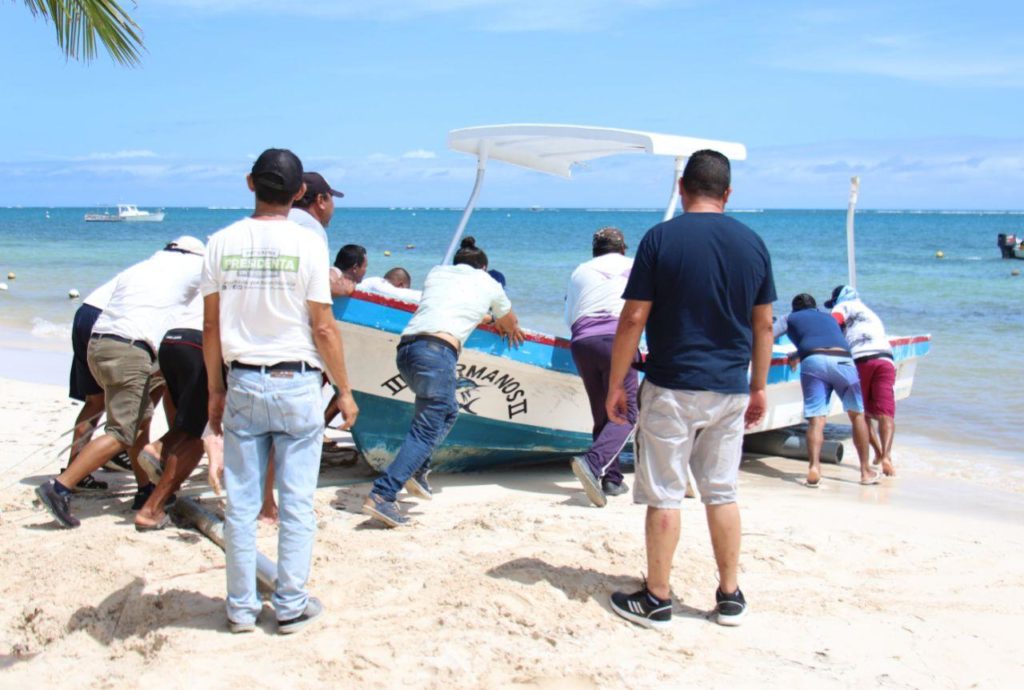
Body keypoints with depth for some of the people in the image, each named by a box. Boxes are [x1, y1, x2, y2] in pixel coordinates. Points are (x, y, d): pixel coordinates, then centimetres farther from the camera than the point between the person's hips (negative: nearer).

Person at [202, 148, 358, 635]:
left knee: (240, 503, 10)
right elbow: (323, 328, -8)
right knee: (297, 502, 6)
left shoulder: (222, 243, 0)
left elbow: (211, 326, 3)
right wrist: (344, 391, 2)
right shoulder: (306, 244, -8)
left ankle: (242, 608, 18)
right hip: (296, 384, -3)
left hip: (242, 384, 3)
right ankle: (291, 606, 13)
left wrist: (215, 390, 13)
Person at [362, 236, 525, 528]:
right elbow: (510, 323, 41)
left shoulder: (436, 272, 29)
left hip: (405, 347, 6)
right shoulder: (488, 283, 22)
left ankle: (417, 470, 12)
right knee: (426, 430, -8)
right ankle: (382, 496, -21)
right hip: (436, 350, -6)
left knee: (447, 411, 25)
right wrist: (507, 329, 65)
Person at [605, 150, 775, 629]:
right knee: (722, 492, 14)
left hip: (672, 388, -4)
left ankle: (657, 600, 11)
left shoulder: (661, 239, -8)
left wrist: (615, 384, -1)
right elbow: (763, 325, 9)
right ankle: (730, 596, 20)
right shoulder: (752, 243, 4)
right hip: (730, 389, 4)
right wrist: (759, 388, 18)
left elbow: (634, 319, -9)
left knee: (664, 495, 4)